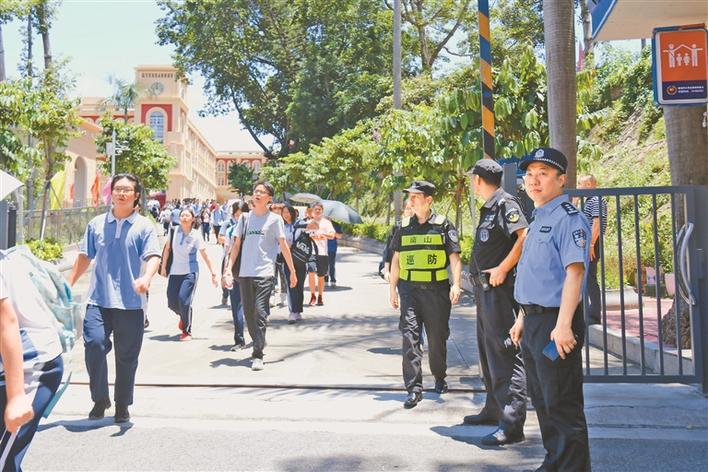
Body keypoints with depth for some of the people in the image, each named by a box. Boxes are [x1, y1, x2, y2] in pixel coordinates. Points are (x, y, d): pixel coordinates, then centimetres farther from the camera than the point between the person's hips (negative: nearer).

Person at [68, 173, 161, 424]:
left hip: (130, 303, -1)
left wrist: (146, 278, -30)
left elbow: (153, 256, -11)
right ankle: (100, 398, 10)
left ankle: (122, 406, 24)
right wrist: (69, 283, 15)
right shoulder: (96, 224, 10)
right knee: (94, 344, -13)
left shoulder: (144, 226, 1)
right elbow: (85, 257, 17)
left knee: (127, 356, 6)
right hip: (99, 299, 2)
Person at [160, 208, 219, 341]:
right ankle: (183, 316, 39)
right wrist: (163, 266, 11)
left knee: (184, 301, -13)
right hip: (174, 272, 4)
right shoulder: (174, 231, -1)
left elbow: (205, 256, -7)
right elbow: (167, 249, 11)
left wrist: (213, 274, -8)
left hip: (190, 272, -3)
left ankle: (187, 331, 7)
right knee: (172, 303, 3)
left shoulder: (196, 235, -9)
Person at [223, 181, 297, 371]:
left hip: (264, 273, -4)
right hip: (244, 273, 4)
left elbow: (283, 246, 3)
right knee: (248, 313, 9)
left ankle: (258, 356, -9)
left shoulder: (274, 219, 2)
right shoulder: (244, 218, 11)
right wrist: (229, 269, 2)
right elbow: (236, 245, 11)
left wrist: (292, 271, 2)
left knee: (260, 313, -11)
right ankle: (258, 344, 28)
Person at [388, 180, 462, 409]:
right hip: (409, 289, 2)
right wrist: (392, 288, 13)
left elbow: (454, 257, -1)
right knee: (410, 335, -8)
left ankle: (440, 377, 34)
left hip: (436, 289, -2)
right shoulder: (404, 226, 10)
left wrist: (456, 284, -13)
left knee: (437, 337, 9)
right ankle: (414, 388, -5)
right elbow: (396, 259, 16)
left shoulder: (443, 225, 1)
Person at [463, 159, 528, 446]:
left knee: (504, 352, -10)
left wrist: (502, 269, -22)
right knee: (487, 349, 18)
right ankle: (494, 409, 32)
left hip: (500, 290, -11)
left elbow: (525, 236, -26)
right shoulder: (488, 208, 18)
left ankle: (512, 424, -7)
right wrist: (480, 286, 15)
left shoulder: (505, 203, -12)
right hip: (485, 289, 11)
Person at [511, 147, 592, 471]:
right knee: (541, 399, 19)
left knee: (562, 404, -2)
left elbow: (574, 271, -22)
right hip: (534, 321, 10)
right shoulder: (537, 219, 16)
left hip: (555, 322, -10)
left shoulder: (568, 218, -13)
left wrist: (563, 325, -28)